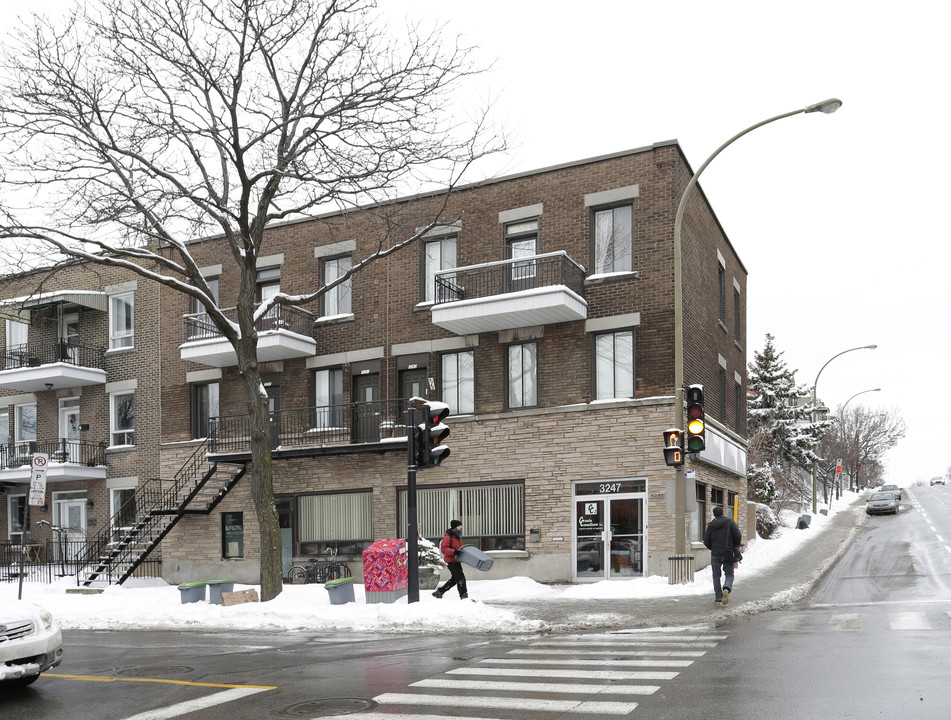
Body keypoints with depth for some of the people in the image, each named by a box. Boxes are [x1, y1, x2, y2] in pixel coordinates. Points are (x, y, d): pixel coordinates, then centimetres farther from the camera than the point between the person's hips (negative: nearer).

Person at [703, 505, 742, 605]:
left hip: (715, 554, 1)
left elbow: (706, 541, 1)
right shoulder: (730, 522, -2)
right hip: (728, 554, -1)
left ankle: (718, 598, 8)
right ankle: (727, 589, -20)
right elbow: (738, 536, -10)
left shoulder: (711, 525, 0)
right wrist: (735, 546, 8)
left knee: (716, 576, 12)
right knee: (729, 575, 9)